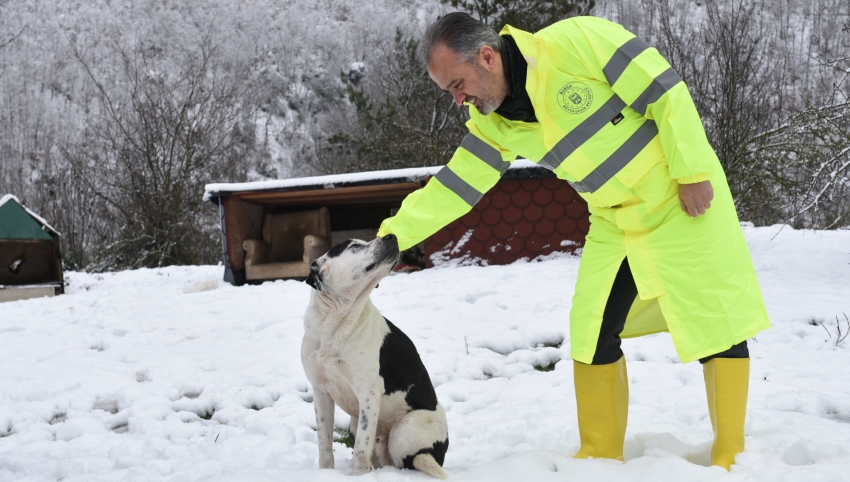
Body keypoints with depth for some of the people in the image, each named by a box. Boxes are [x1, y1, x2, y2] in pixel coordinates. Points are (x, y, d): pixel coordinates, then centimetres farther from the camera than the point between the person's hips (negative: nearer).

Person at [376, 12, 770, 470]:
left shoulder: (575, 41, -25)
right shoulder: (493, 124, -5)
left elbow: (666, 91, -22)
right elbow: (454, 186, -1)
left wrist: (693, 171, -20)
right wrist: (394, 233, -11)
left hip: (685, 198, -6)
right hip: (615, 223, 6)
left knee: (715, 322, -1)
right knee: (592, 331, 2)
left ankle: (730, 457, 11)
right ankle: (600, 454, 16)